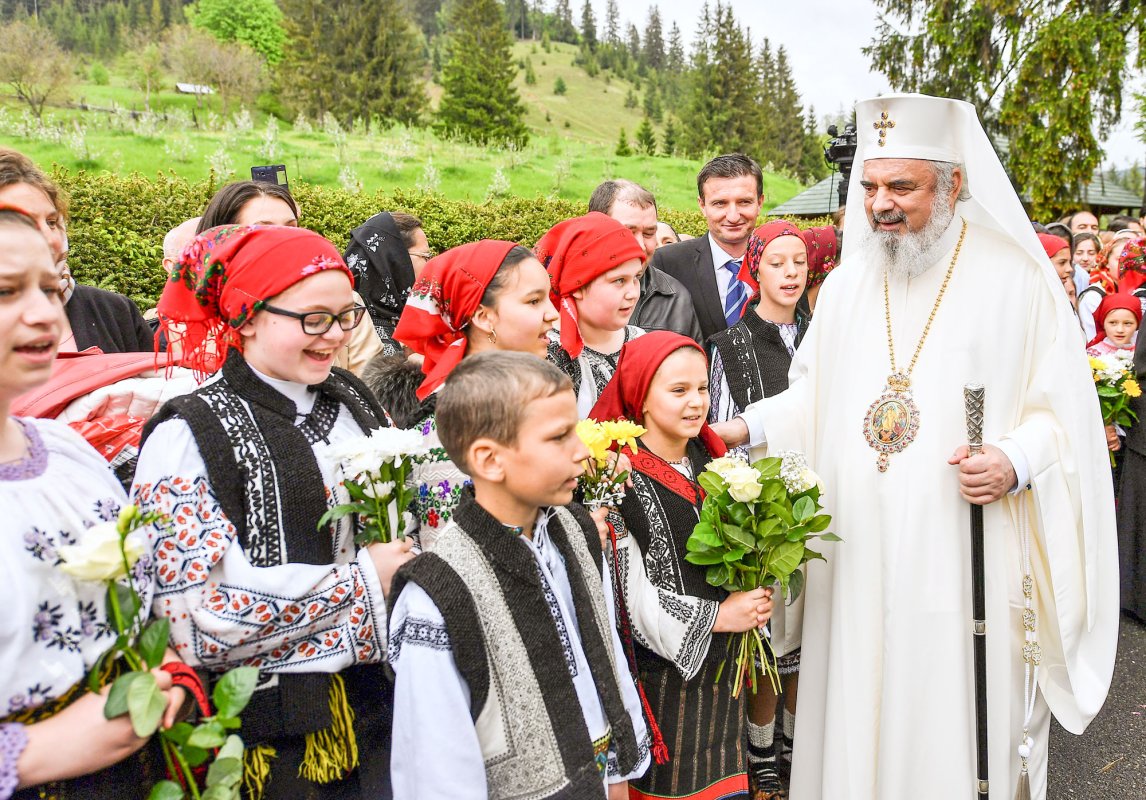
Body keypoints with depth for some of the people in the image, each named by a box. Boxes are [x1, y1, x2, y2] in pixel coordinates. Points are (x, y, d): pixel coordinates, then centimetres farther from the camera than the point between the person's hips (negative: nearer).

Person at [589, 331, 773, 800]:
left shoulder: (709, 459, 4)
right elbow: (630, 594, -18)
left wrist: (753, 599, -5)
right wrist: (719, 616, -15)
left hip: (723, 660, 6)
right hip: (664, 665, -6)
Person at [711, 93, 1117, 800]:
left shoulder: (1017, 279, -3)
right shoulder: (847, 285, 10)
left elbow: (1064, 413, -3)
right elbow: (813, 399, 14)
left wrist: (1016, 462, -21)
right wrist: (746, 429, -2)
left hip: (967, 562, -3)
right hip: (860, 559, 4)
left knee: (961, 722, 6)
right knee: (860, 715, 11)